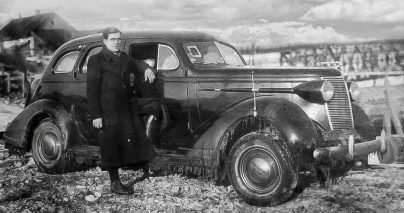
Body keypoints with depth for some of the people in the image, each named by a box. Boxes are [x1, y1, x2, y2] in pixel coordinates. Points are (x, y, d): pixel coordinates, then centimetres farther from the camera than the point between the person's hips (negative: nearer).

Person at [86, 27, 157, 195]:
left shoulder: (123, 57, 13)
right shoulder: (96, 60, -7)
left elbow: (134, 65, 35)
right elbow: (92, 90, -10)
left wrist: (146, 68, 12)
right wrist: (96, 115, -15)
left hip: (127, 108, 6)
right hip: (108, 111, -6)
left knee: (130, 140, 10)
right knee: (111, 145, 1)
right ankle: (115, 184, 10)